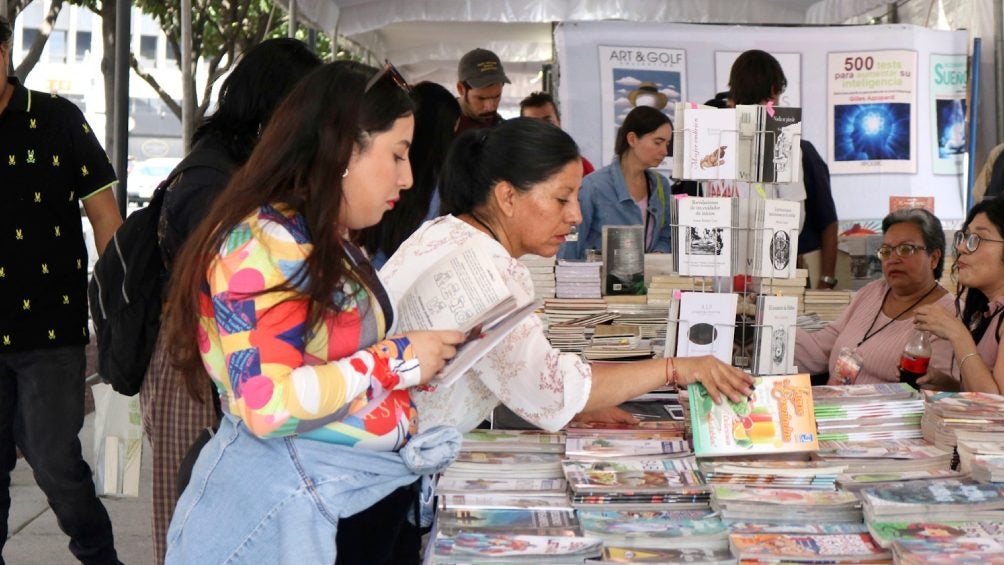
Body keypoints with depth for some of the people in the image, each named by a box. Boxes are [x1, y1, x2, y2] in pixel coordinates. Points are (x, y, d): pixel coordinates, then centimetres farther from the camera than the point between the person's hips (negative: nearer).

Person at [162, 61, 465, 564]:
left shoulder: (327, 243, 12)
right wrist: (394, 361, -18)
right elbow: (267, 406, -25)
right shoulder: (263, 244, -17)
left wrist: (428, 353, 2)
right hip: (285, 500, -9)